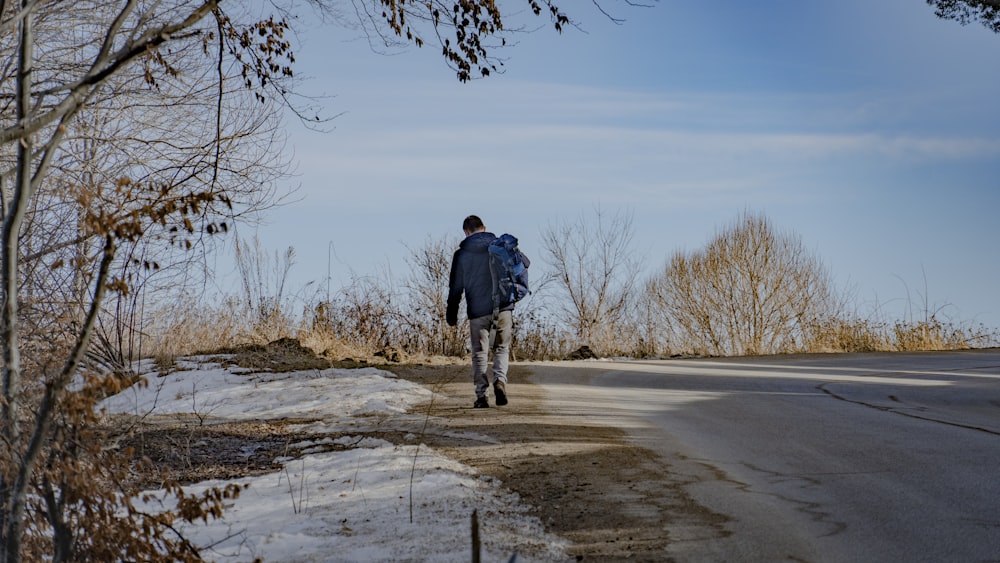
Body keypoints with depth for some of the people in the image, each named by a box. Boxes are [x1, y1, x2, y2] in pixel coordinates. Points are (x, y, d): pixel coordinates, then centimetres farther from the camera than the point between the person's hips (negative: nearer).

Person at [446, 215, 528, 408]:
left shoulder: (461, 254, 2)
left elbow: (455, 287, 4)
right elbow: (523, 261, 3)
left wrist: (451, 315, 11)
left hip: (477, 311, -1)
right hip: (503, 307, 1)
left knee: (479, 353, 7)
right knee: (502, 348, 12)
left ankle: (482, 395, 2)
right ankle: (500, 380, -13)